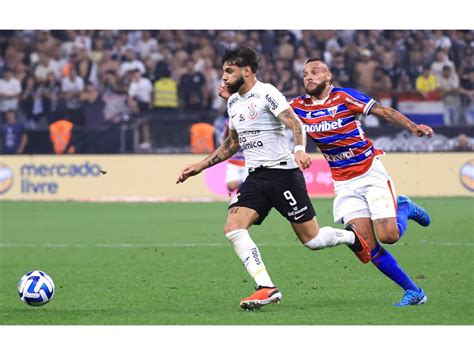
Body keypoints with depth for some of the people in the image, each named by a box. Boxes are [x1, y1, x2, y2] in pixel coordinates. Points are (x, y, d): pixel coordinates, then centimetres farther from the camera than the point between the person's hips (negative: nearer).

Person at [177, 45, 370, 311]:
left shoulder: (266, 93, -10)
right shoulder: (233, 102, 14)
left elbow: (295, 124, -21)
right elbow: (232, 144, 26)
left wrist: (300, 149, -40)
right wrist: (200, 167, 23)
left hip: (283, 172, -7)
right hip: (256, 177, 7)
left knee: (311, 239, -2)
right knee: (233, 227, -16)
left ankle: (351, 236, 30)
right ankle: (267, 288, -17)